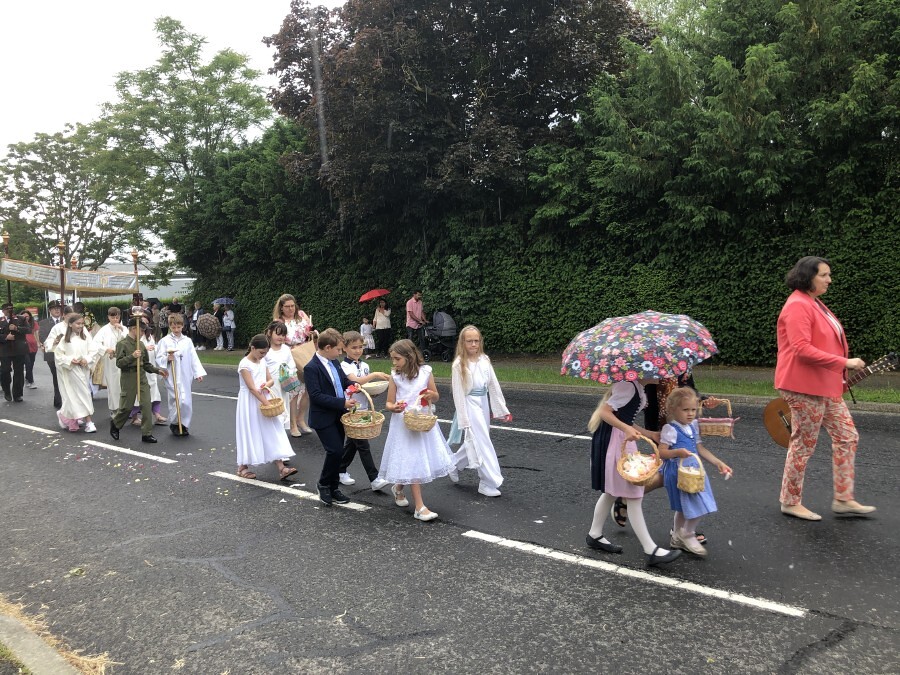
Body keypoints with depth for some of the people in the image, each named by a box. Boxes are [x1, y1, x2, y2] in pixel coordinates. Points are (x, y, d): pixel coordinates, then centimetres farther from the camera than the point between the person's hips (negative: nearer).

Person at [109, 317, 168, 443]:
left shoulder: (141, 344, 10)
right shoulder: (122, 344, -7)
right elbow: (119, 363, -14)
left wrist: (158, 370, 3)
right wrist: (132, 356, -26)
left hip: (142, 377, 5)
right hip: (128, 378, -5)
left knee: (147, 405, -2)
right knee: (127, 406, 4)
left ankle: (147, 434, 2)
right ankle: (115, 424, 32)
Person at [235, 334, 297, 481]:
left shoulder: (262, 361, 7)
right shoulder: (245, 364, -16)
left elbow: (271, 380, 11)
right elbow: (252, 388, -20)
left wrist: (266, 385, -13)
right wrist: (267, 403, -21)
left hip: (262, 401, 7)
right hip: (250, 403, -7)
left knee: (272, 434, 3)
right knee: (250, 434, 3)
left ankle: (281, 468, 1)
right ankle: (242, 467, 20)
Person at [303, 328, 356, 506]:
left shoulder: (334, 363, 7)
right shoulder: (311, 368, -18)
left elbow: (344, 379, 22)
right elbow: (316, 396, -24)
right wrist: (342, 403, -25)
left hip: (338, 416, 8)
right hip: (323, 418, -8)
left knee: (337, 452, 13)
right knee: (336, 451, -14)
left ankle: (333, 488, 26)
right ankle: (324, 485, 8)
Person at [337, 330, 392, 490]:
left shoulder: (364, 365, 9)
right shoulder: (344, 366, -12)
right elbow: (356, 381, -27)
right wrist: (374, 375, -32)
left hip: (363, 409, 7)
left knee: (353, 442, 16)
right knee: (363, 444, -5)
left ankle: (341, 471, 31)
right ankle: (374, 479, -3)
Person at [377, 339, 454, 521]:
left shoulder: (425, 372, -3)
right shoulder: (395, 376, -4)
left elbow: (436, 398, 6)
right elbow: (389, 403, 1)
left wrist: (432, 395, -17)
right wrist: (394, 407, -21)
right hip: (404, 425, -2)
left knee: (423, 461, 9)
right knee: (412, 463, -3)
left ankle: (398, 488, 36)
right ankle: (419, 507, 2)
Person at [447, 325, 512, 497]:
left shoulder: (484, 359, 3)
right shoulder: (459, 364, -11)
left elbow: (494, 385, 6)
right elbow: (458, 393, -11)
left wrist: (502, 409, 6)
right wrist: (464, 420, -13)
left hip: (484, 404, 6)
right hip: (470, 405, -6)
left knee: (474, 442, 15)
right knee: (481, 442, -5)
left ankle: (454, 463, 38)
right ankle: (489, 482, 3)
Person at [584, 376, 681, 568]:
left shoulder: (637, 388, 12)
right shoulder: (628, 386, -18)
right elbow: (604, 412, -22)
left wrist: (649, 434, 15)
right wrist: (626, 428, -32)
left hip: (621, 439, 10)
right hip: (613, 440, -10)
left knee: (612, 492, 19)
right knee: (633, 495, -6)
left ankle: (594, 535, 32)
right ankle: (651, 551, -2)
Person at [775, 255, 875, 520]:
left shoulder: (814, 303, 16)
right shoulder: (798, 305, -16)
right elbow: (802, 349, -25)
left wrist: (839, 377, 19)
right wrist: (844, 363, -22)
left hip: (826, 386, 10)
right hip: (804, 387, -10)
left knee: (847, 437, 11)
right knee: (804, 445, -1)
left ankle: (843, 499, 20)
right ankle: (790, 503, 13)